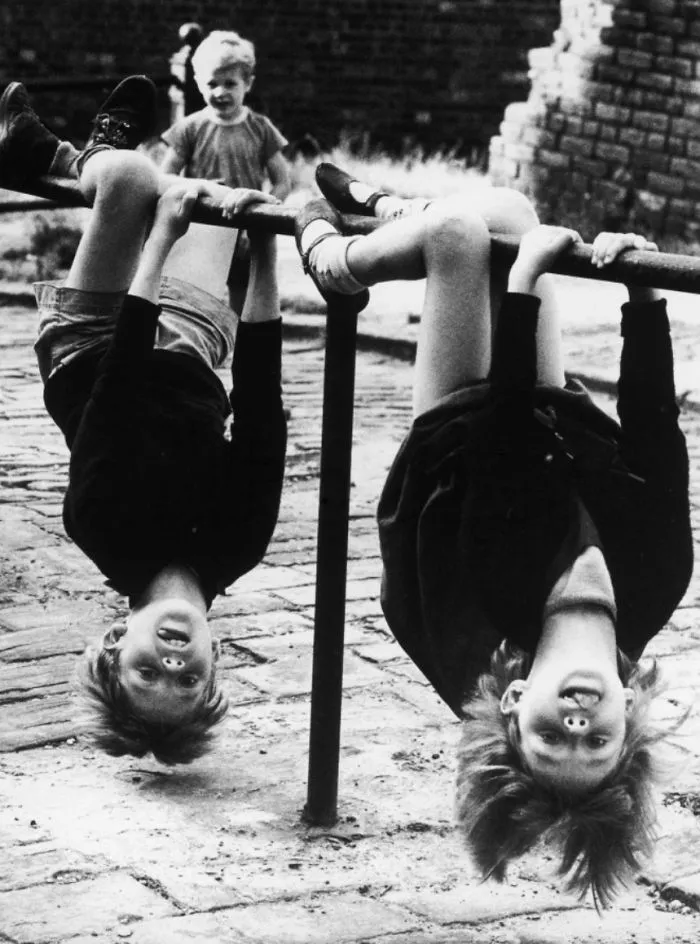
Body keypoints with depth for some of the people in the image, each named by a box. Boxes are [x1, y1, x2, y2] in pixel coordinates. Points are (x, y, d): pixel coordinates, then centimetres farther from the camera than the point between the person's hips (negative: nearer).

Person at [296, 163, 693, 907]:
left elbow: (506, 453, -44)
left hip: (460, 435, -3)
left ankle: (329, 255, 21)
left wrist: (522, 285, -43)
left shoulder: (490, 607, -43)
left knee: (463, 228, -16)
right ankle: (382, 214, 38)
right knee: (497, 211, 1)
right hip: (565, 422, 3)